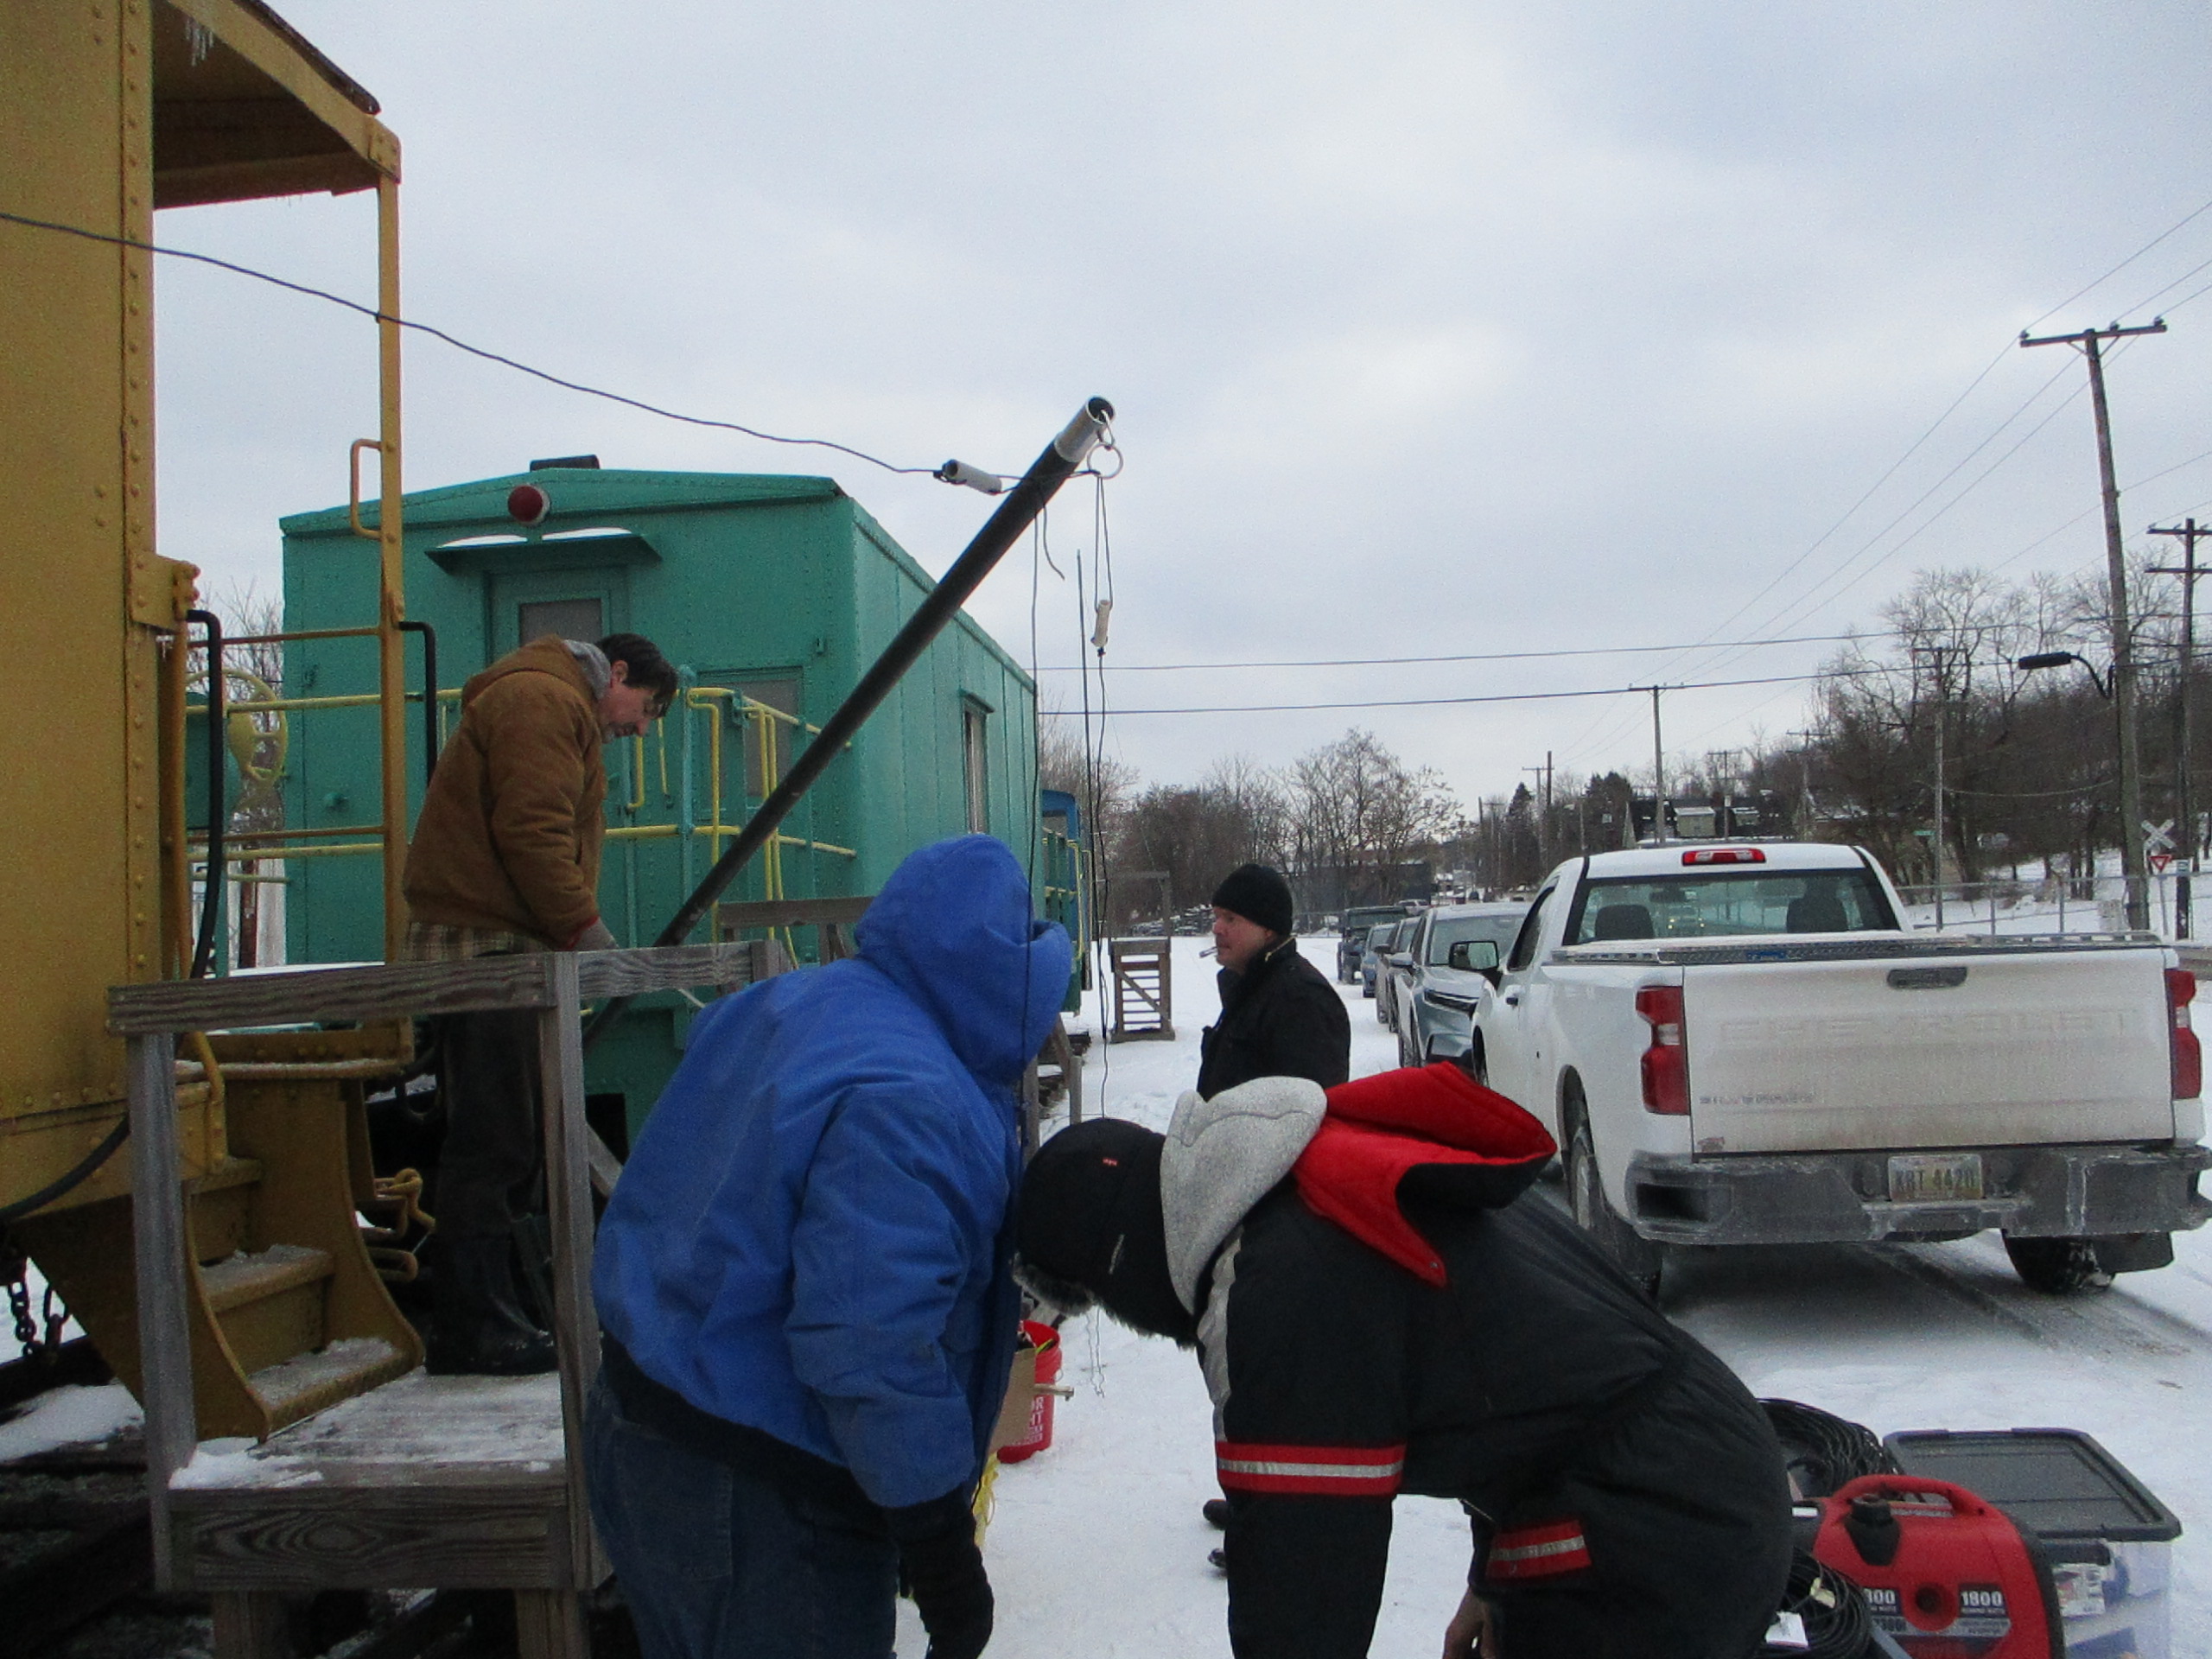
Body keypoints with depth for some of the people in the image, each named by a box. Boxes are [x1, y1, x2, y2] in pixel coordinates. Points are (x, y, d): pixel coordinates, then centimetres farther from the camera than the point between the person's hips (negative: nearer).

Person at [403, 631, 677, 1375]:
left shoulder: (559, 711, 27)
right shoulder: (543, 700, -7)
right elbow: (531, 830, -19)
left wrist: (577, 935, 10)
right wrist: (584, 928, -16)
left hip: (500, 948, 11)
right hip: (484, 941, -11)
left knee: (501, 1141, 11)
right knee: (492, 1140, -9)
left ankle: (471, 1319, 17)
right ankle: (476, 1327, -4)